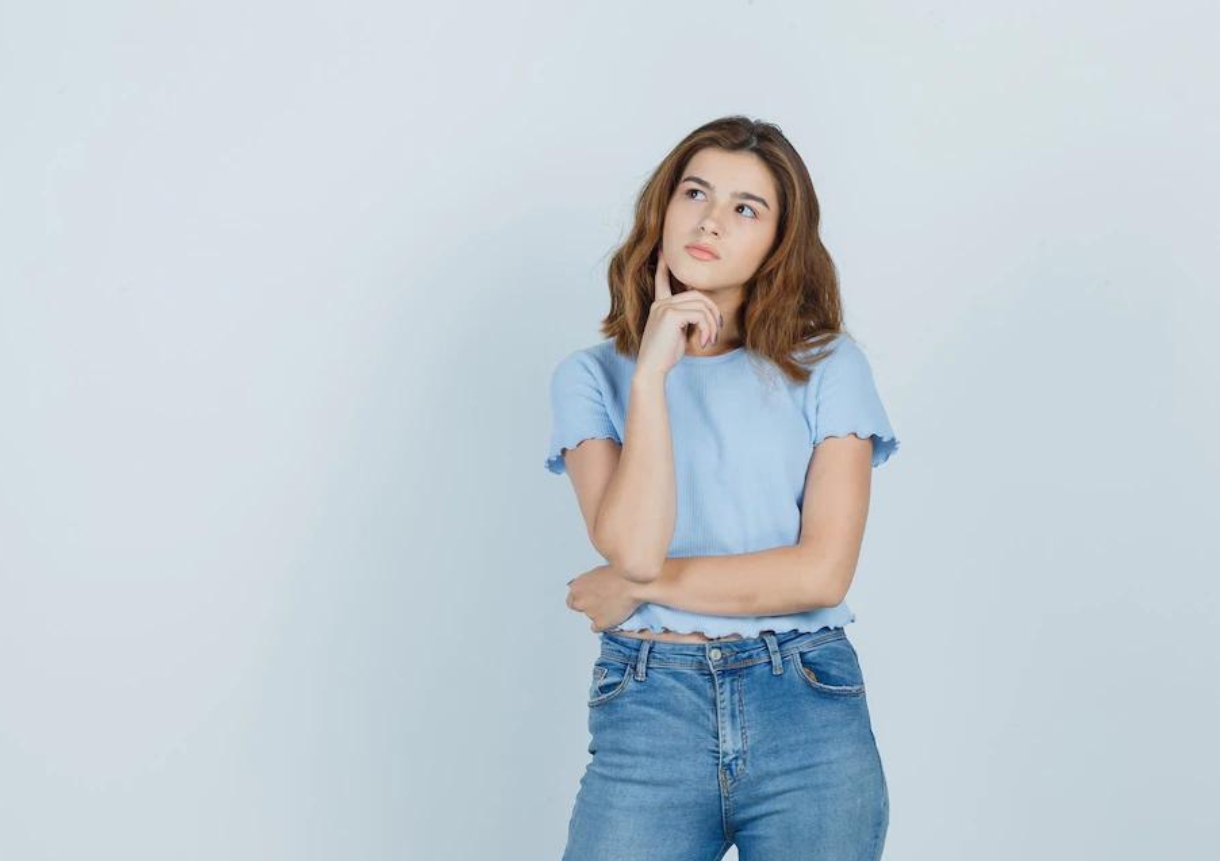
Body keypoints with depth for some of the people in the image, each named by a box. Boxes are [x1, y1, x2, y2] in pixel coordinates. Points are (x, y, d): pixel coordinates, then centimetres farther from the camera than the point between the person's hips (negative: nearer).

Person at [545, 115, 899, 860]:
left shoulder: (828, 366, 2)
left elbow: (823, 571, -7)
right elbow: (632, 546, -10)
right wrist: (651, 371, -12)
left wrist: (641, 586, -5)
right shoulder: (593, 376, 5)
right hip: (647, 714, 0)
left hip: (809, 712, 0)